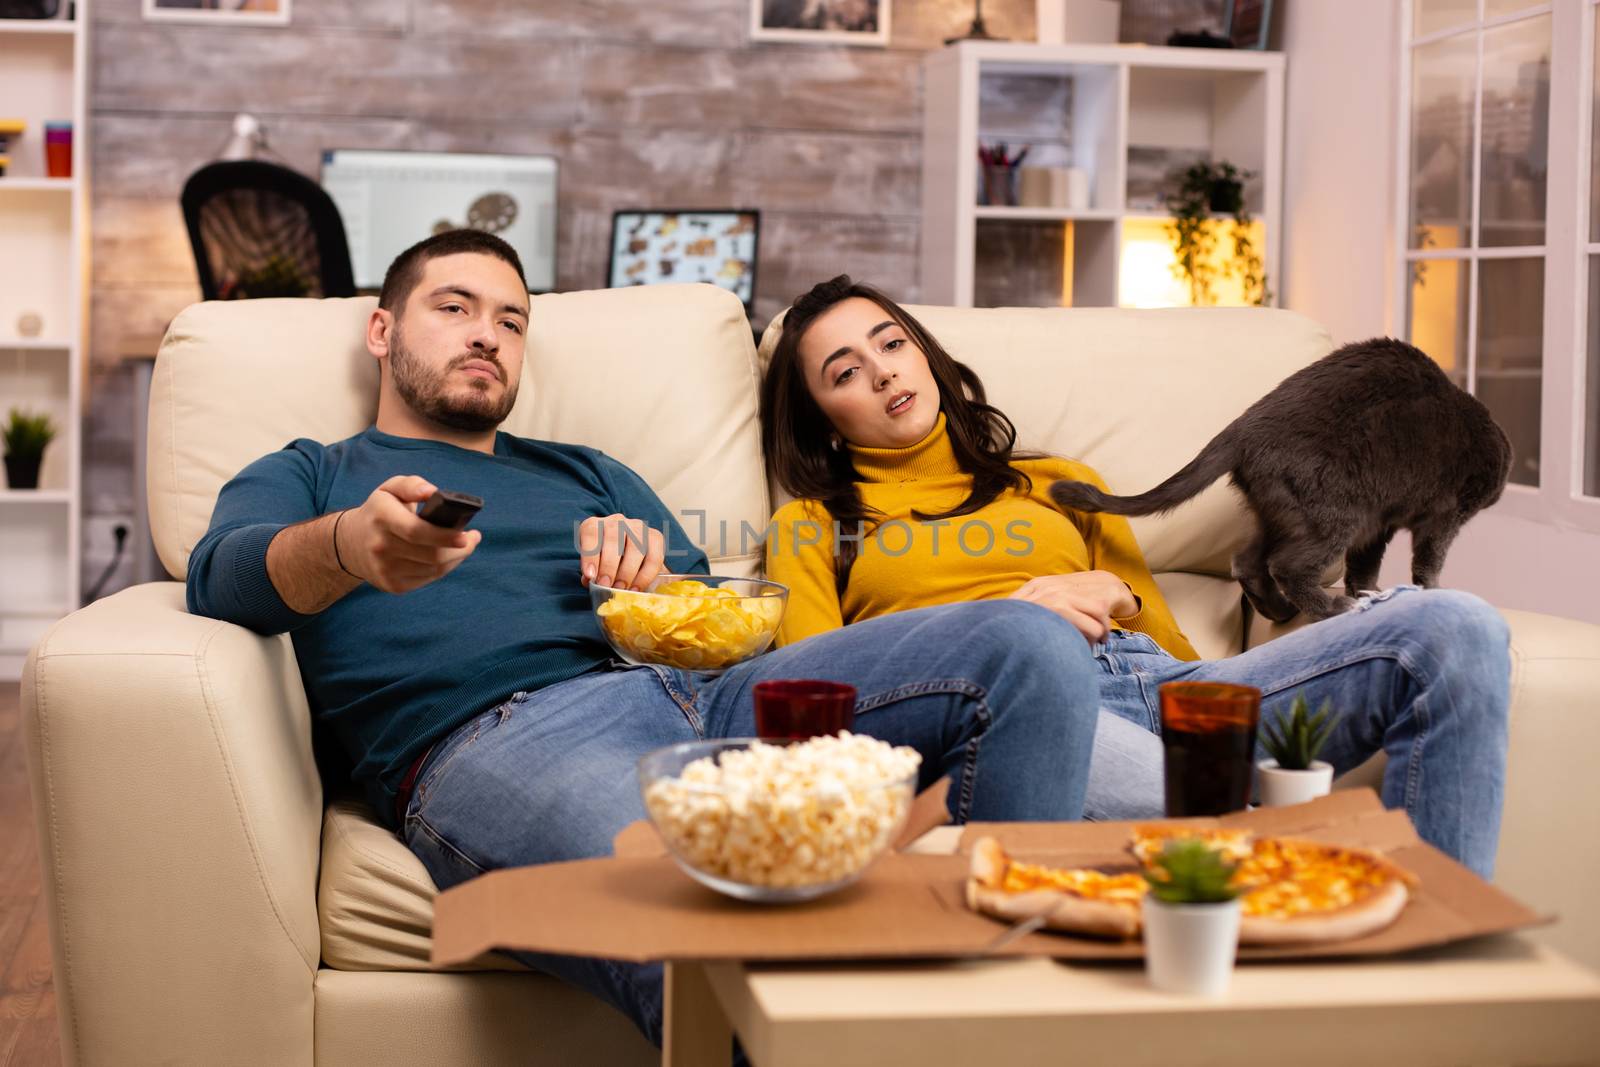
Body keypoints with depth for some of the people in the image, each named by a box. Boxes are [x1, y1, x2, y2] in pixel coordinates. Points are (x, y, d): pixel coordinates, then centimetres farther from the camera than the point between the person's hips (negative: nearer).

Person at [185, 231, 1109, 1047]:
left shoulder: (587, 475, 39)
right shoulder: (302, 476, 28)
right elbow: (223, 577, 3)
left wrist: (658, 569, 4)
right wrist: (347, 544, -22)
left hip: (694, 695, 6)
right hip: (488, 739, -5)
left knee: (1030, 646, -20)